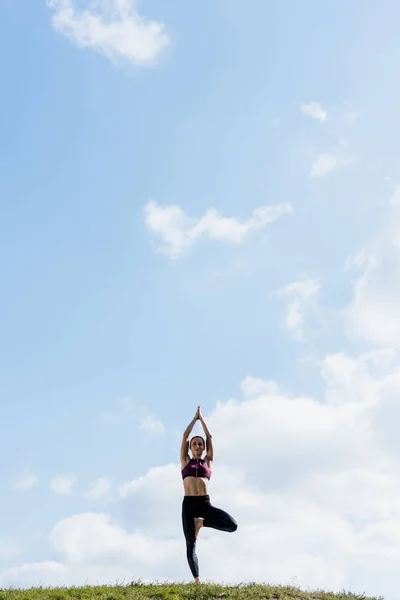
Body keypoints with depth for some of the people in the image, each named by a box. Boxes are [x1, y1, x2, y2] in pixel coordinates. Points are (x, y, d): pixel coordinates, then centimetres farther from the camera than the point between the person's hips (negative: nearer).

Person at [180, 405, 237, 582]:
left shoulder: (207, 462, 17)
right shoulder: (185, 461, 15)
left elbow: (210, 437, 15)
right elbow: (185, 436, 11)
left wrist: (202, 418, 23)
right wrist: (195, 418, 20)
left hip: (205, 503, 1)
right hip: (188, 503, -1)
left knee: (232, 525, -18)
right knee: (190, 546, -6)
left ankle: (201, 522, 3)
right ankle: (197, 580, -1)